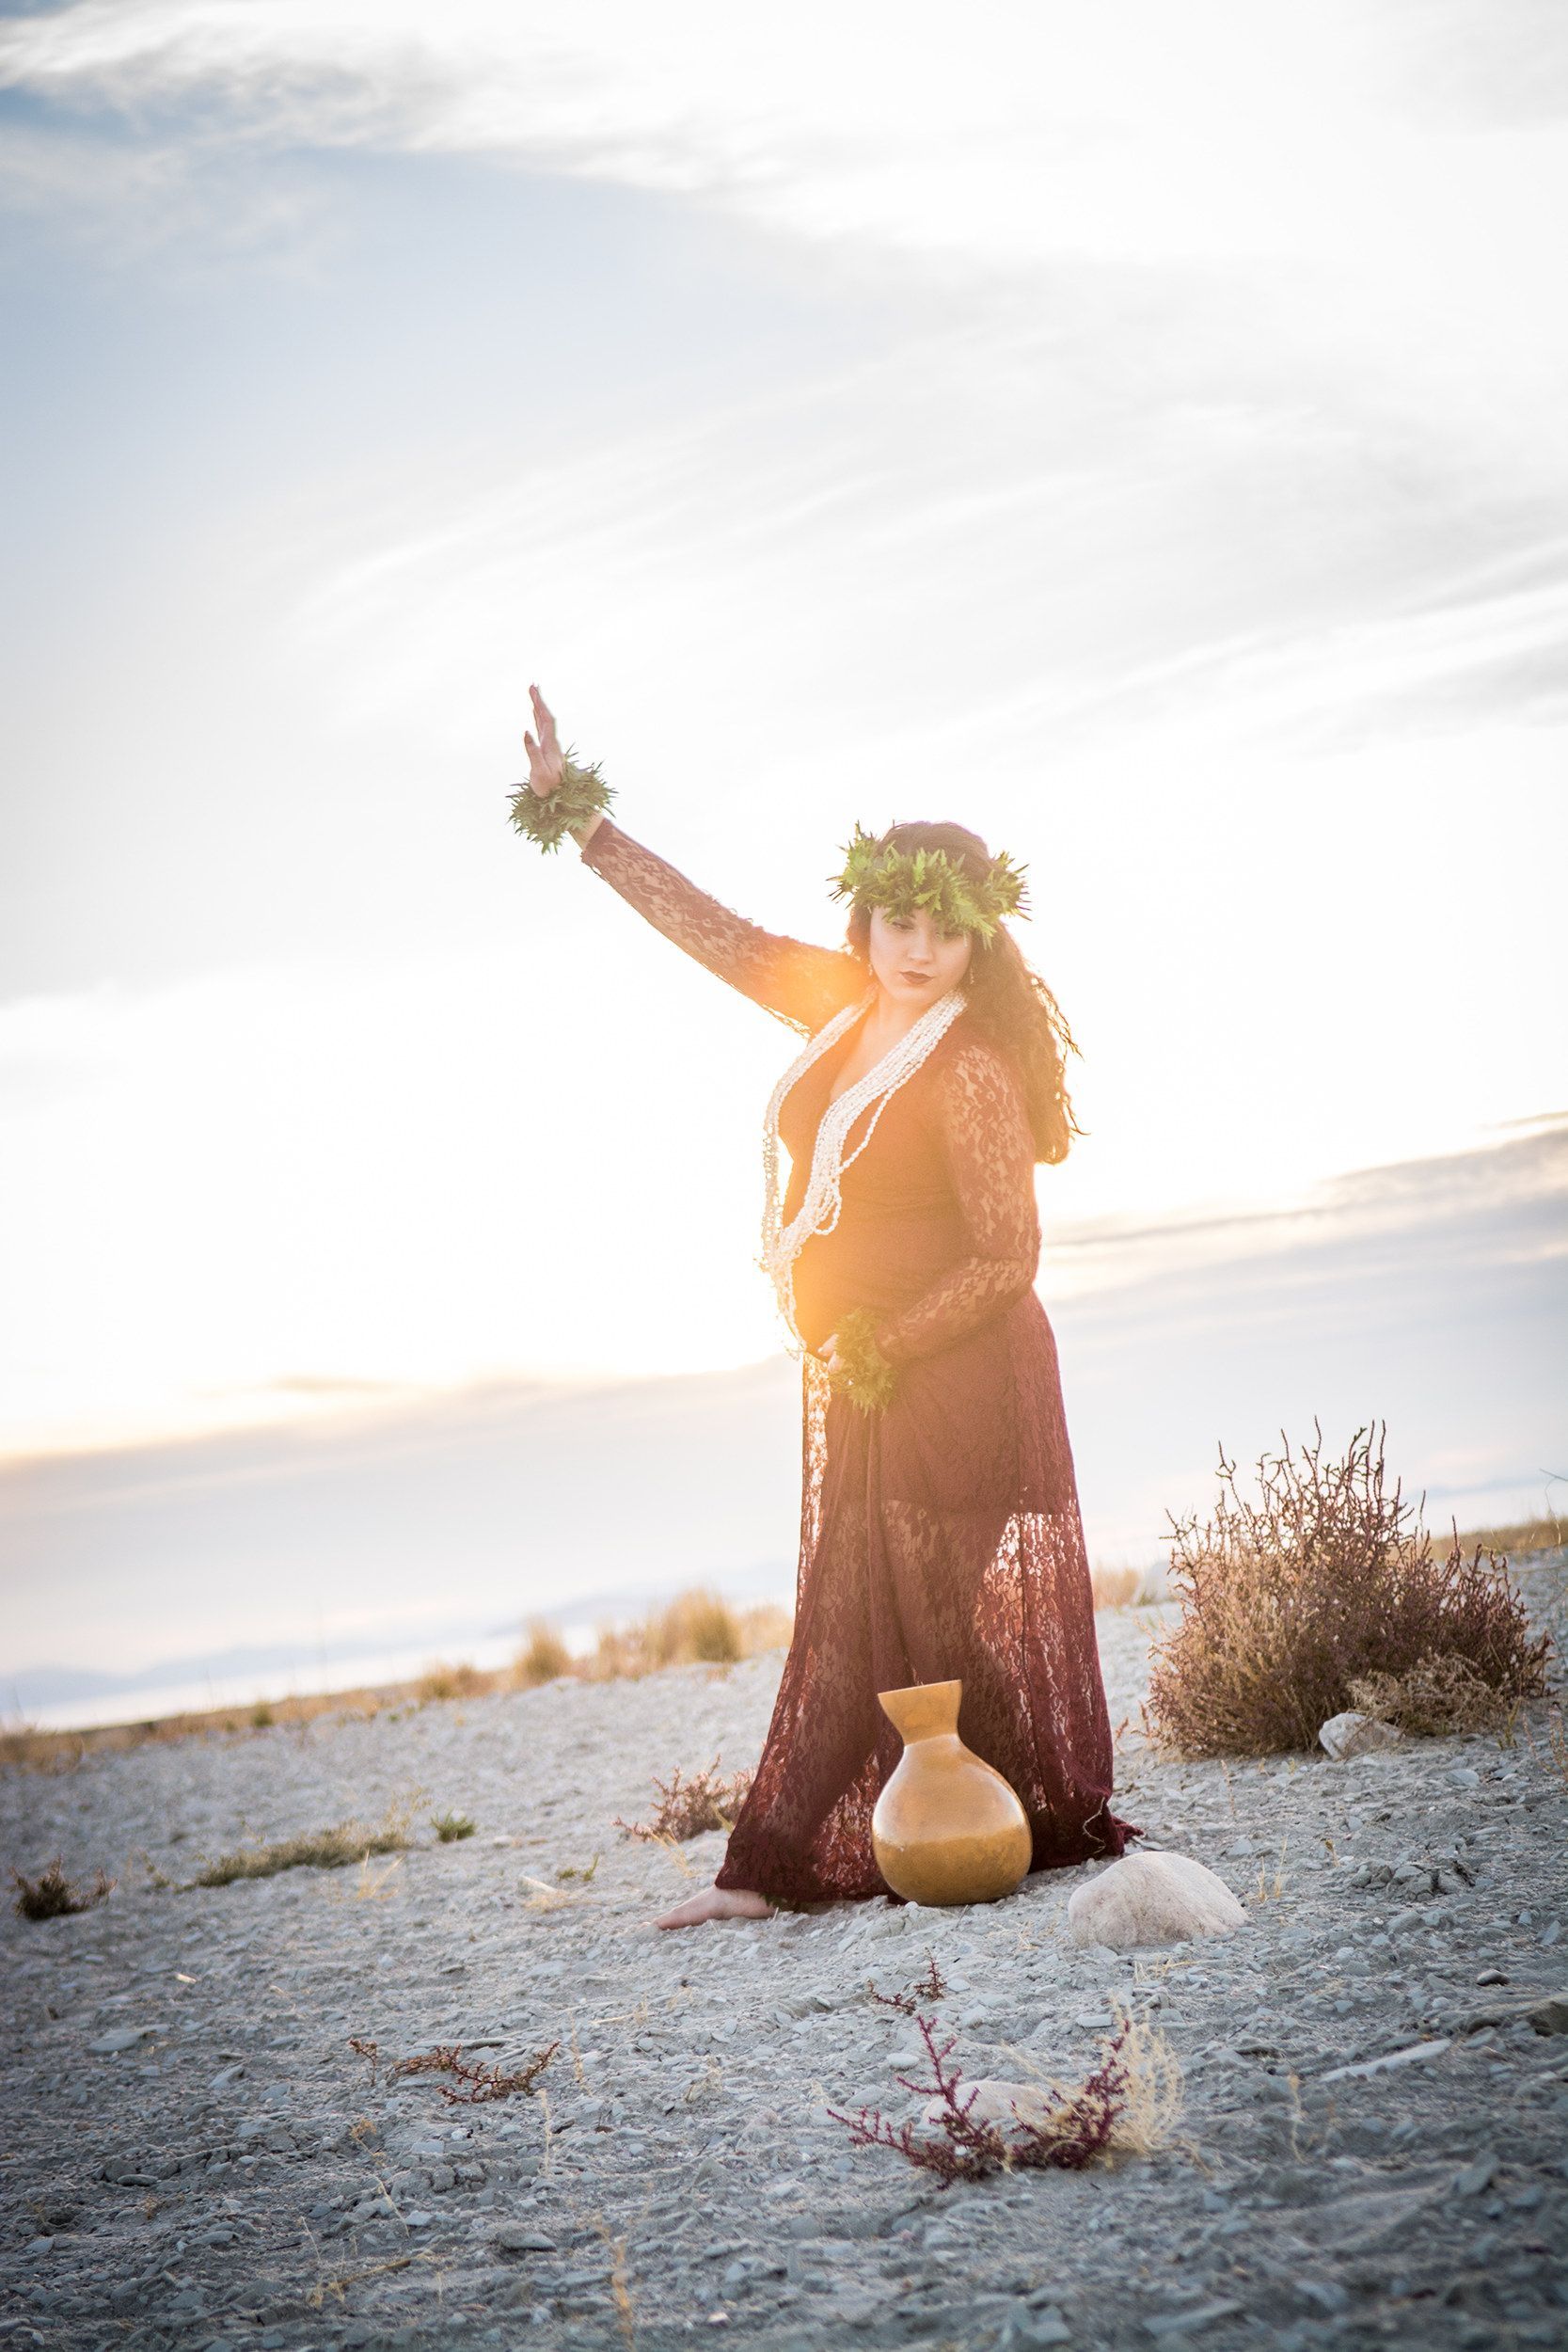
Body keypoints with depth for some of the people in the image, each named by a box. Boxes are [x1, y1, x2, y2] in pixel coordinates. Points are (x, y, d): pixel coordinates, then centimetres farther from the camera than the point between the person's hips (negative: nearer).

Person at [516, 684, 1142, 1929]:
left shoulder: (971, 1073, -16)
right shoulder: (844, 1004, 5)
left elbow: (1008, 1260, -16)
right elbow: (710, 928, 12)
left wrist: (881, 1353, -14)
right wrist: (576, 811, 12)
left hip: (956, 1377, -8)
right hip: (859, 1376, 8)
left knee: (962, 1618, -3)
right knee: (847, 1618, 10)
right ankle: (779, 1868, 16)